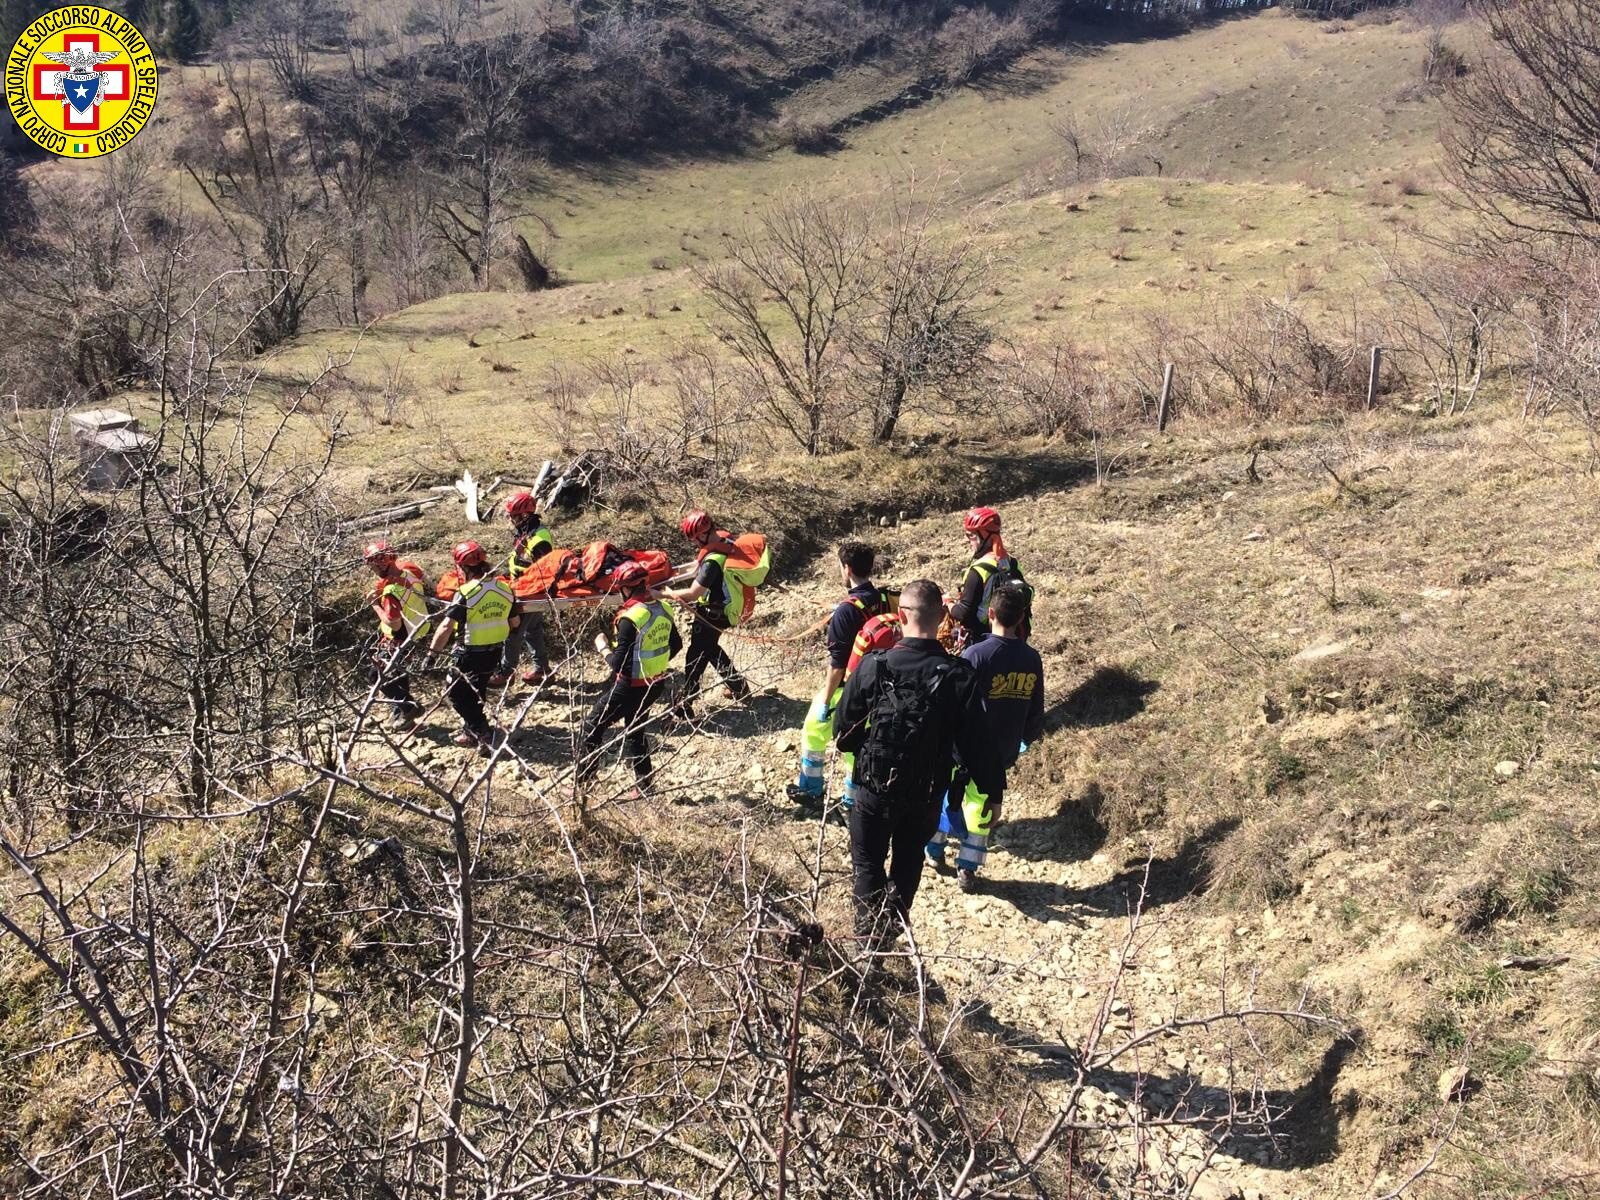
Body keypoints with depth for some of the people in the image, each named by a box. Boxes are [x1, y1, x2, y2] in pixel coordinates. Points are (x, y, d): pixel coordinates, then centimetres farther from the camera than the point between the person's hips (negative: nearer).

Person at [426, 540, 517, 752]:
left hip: (471, 653, -7)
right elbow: (514, 623, 10)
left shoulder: (466, 593, -20)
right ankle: (471, 731, 35)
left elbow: (446, 626, -24)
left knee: (456, 693, 8)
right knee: (476, 692, 24)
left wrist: (432, 652, -19)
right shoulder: (504, 589, -1)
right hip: (496, 651, 7)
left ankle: (485, 734, 0)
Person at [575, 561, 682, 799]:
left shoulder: (630, 619, -24)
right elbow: (676, 644, 13)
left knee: (593, 726, 9)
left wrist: (602, 647, -6)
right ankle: (643, 786, 25)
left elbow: (618, 664, -23)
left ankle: (581, 781, 14)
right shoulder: (664, 609, -2)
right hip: (656, 684, 7)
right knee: (634, 731, 24)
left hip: (631, 687, -7)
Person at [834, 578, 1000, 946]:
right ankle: (895, 924, 33)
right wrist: (993, 788, 0)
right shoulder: (959, 675, -18)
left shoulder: (873, 666, -18)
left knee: (868, 860, 20)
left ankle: (870, 929, 17)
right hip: (927, 793, 1)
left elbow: (843, 728, -8)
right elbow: (974, 743, -14)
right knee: (909, 860, 25)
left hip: (875, 787, -1)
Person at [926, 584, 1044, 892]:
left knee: (945, 797, 21)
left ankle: (935, 850, 39)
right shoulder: (1032, 659, -8)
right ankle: (967, 870, 23)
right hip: (1002, 754, 3)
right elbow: (1036, 712, 2)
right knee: (983, 807, 19)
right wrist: (1024, 739, 21)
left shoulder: (975, 655, -23)